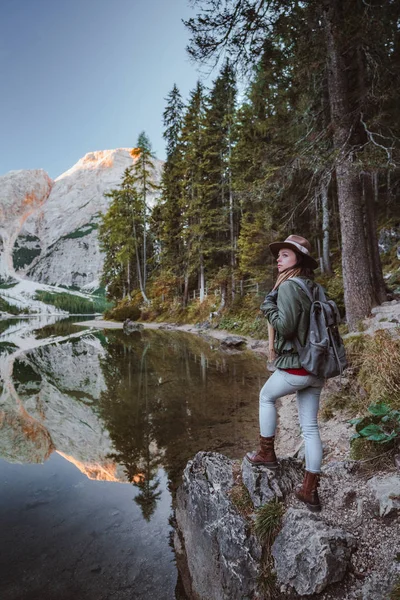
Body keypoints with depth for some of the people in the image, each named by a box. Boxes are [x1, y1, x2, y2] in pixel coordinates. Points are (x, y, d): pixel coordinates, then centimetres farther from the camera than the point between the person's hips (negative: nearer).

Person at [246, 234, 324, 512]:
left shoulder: (288, 286, -14)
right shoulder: (313, 288, 11)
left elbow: (285, 326, -22)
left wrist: (268, 305, -8)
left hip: (295, 367, -7)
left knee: (266, 397, 21)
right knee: (310, 427, 12)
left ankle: (267, 453, 29)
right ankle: (310, 491, 21)